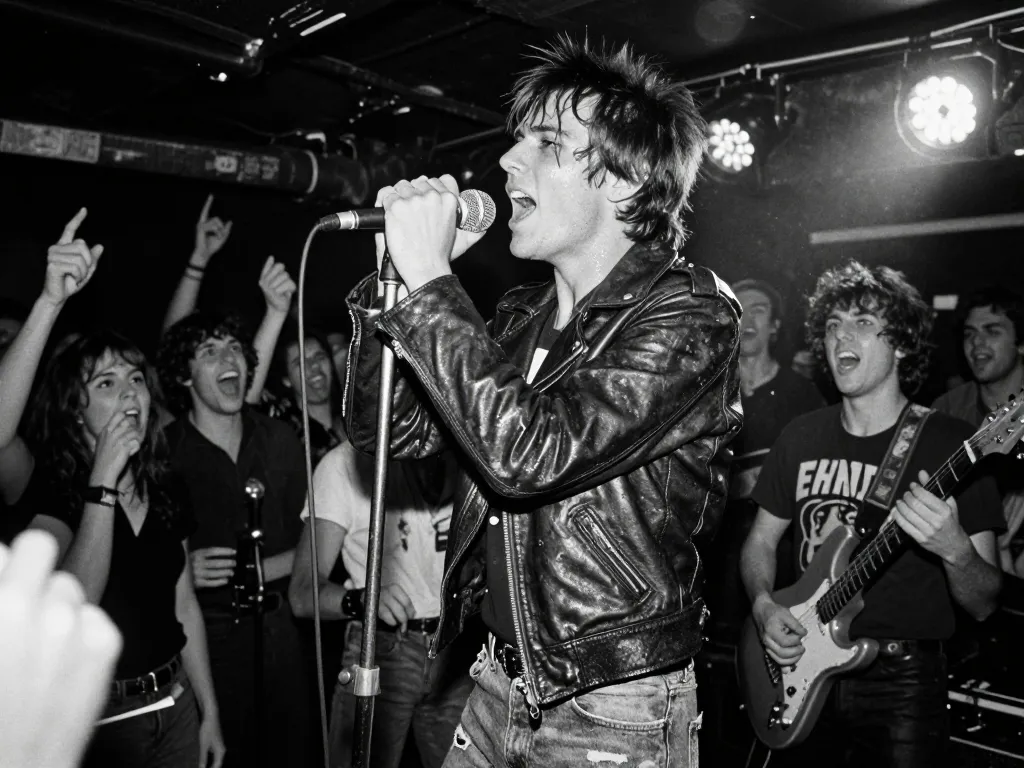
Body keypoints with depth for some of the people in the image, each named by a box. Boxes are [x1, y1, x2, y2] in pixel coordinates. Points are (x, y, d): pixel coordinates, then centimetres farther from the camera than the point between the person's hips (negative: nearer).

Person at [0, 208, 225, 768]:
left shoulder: (166, 496, 2)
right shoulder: (49, 490, -13)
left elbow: (185, 608, 9)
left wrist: (210, 714, 10)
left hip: (174, 709, 5)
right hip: (92, 720, -4)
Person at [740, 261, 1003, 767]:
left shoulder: (951, 445, -8)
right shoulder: (800, 436, 3)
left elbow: (982, 605, -7)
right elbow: (761, 540, 13)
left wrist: (955, 550, -28)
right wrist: (763, 605, -7)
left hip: (903, 682, -3)